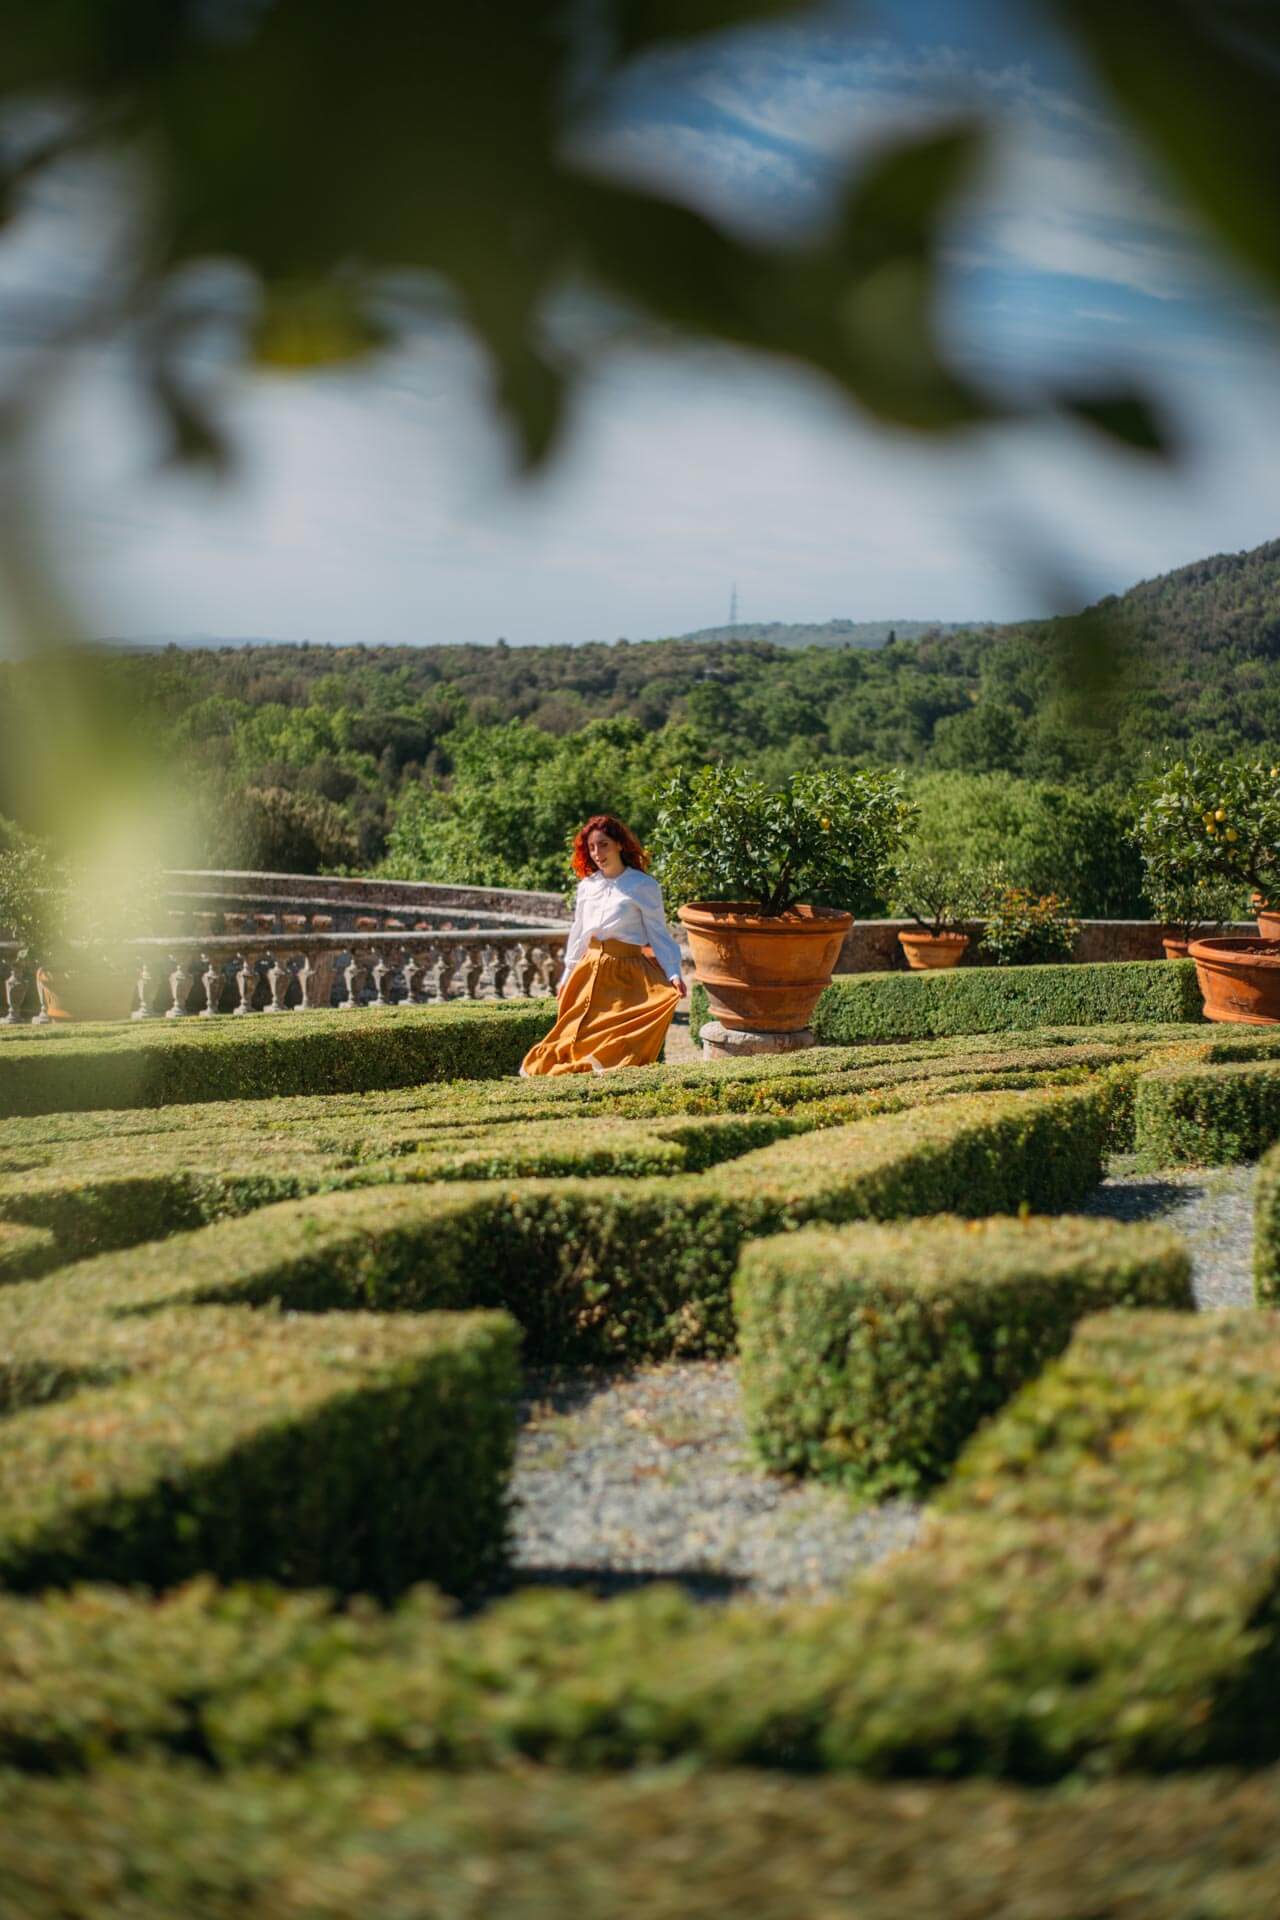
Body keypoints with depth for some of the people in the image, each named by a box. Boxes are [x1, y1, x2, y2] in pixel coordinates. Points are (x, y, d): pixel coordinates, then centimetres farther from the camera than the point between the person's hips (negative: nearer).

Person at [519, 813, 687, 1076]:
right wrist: (567, 977, 20)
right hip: (588, 971, 5)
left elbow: (658, 934, -3)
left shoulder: (643, 886, -3)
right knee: (580, 1034, 3)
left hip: (626, 973, -5)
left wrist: (673, 974, -14)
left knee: (619, 1040, -10)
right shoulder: (586, 886, 11)